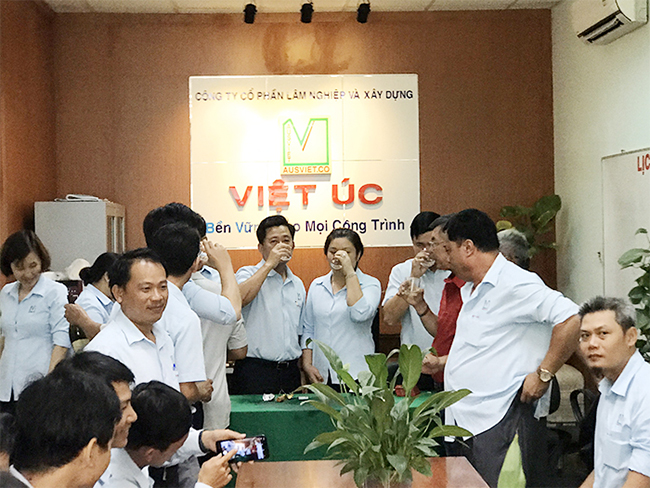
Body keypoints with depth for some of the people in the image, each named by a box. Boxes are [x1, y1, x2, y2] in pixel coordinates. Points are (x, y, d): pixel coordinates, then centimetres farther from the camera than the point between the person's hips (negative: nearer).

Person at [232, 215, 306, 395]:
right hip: (255, 372, -5)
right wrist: (269, 264, -16)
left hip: (290, 373, 5)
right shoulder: (248, 274, 0)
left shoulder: (297, 284, 16)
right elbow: (239, 299, -24)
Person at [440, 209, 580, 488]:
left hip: (494, 422, -10)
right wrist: (439, 362, 21)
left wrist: (543, 375, -20)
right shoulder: (471, 290, 19)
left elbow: (570, 320, -24)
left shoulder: (514, 284, -14)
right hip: (462, 420, 10)